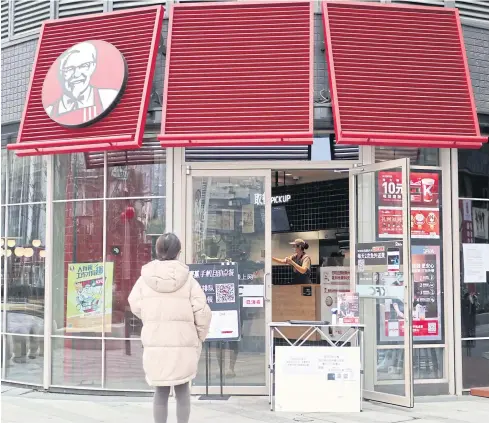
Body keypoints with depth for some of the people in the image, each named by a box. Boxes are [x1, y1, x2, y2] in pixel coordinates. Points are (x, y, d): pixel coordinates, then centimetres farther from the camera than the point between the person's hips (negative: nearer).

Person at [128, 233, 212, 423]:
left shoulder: (146, 277, -4)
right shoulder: (187, 278, -7)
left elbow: (135, 306, 0)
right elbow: (202, 311, -9)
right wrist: (200, 336, 7)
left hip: (155, 344, 1)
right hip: (183, 344, -1)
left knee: (161, 391, 11)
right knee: (182, 389, 13)